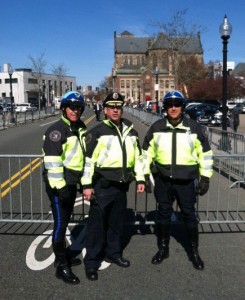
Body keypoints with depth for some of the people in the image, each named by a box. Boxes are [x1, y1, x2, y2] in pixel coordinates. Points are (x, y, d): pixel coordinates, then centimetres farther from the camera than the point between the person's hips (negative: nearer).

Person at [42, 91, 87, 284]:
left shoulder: (81, 128, 10)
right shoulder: (57, 130, -16)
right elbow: (52, 161, -22)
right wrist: (59, 186, -23)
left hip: (71, 183, 8)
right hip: (58, 184, -8)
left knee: (65, 221, 20)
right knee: (60, 223, -2)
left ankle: (62, 255, 36)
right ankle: (62, 266, 10)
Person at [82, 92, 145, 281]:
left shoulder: (130, 132, 10)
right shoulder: (97, 132, -7)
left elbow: (138, 156, 16)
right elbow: (88, 159, -9)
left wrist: (140, 179, 10)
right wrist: (87, 184, -12)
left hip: (121, 185, 5)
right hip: (102, 185, -5)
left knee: (117, 222, 17)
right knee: (97, 223, 1)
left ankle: (113, 253, 34)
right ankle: (92, 261, 13)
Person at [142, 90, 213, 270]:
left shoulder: (195, 128, -4)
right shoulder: (156, 128, 1)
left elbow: (205, 153, 2)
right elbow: (147, 152, 8)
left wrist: (205, 178, 0)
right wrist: (144, 175, 5)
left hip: (186, 181, -1)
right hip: (163, 180, 2)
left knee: (189, 215, 9)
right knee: (163, 214, 14)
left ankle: (194, 252, 26)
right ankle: (163, 249, 31)